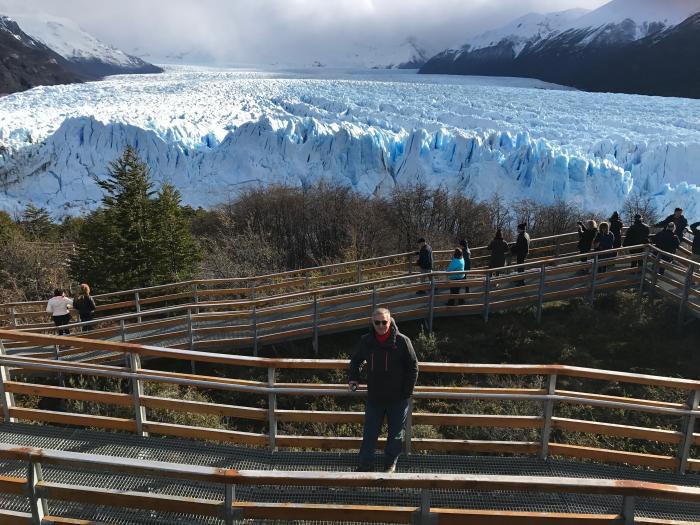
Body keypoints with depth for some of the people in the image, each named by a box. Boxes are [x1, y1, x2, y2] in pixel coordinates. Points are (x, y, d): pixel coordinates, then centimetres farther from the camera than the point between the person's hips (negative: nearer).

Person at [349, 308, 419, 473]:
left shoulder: (402, 341, -13)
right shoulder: (366, 341, -4)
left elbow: (413, 367, -6)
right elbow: (355, 361, 16)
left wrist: (407, 391, -8)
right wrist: (353, 378, 3)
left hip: (398, 399, -2)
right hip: (374, 398, 2)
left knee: (395, 434, 15)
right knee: (369, 434, 8)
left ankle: (391, 464, 35)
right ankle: (364, 467, 22)